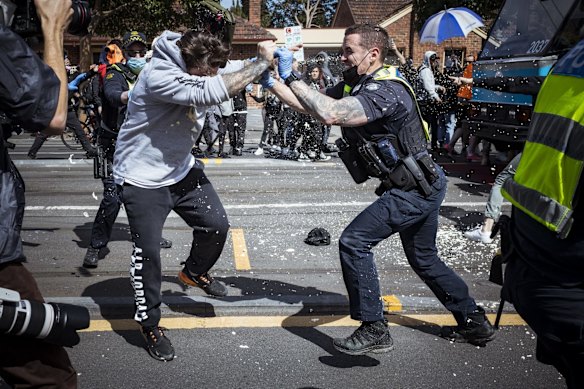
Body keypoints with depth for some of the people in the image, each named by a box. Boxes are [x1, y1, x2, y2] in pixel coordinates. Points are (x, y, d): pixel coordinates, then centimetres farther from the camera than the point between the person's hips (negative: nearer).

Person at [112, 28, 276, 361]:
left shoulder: (203, 67, -7)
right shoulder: (158, 75, -32)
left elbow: (240, 71, 2)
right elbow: (212, 92, -43)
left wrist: (271, 58, -17)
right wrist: (263, 61, -35)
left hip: (180, 168, 7)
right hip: (143, 178, -7)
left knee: (217, 225, 5)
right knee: (148, 251, -3)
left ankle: (194, 273, 37)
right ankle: (150, 325, 17)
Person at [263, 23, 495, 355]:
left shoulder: (386, 91, -24)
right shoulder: (354, 85, 6)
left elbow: (330, 114, -37)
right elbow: (311, 106, 10)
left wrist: (291, 77, -27)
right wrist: (270, 83, 2)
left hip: (415, 190, -11)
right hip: (423, 187, 11)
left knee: (354, 243, -13)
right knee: (424, 258, 21)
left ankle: (374, 330, -5)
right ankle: (475, 323, 32)